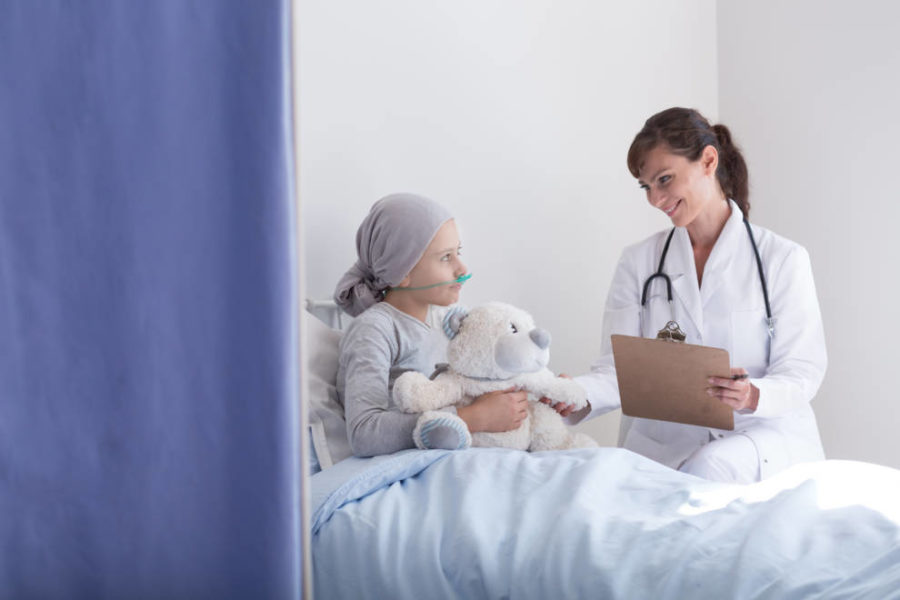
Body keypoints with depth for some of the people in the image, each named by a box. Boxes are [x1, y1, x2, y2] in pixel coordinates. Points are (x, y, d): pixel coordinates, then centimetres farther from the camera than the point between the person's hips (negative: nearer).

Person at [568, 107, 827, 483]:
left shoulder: (783, 259, 2)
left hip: (763, 436, -1)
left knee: (710, 467, -35)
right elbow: (618, 370, 1)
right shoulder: (638, 263, 10)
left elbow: (802, 371, -2)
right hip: (664, 439, 1)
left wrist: (753, 396, -24)